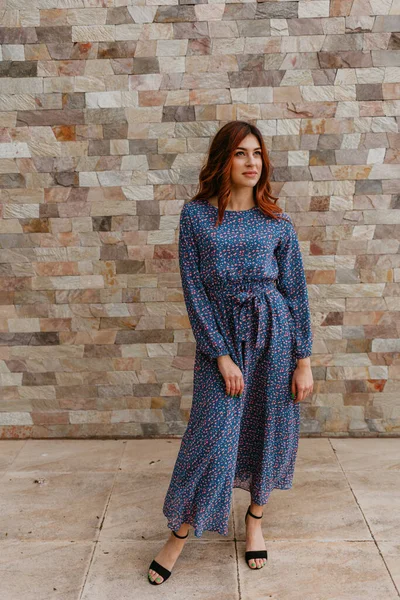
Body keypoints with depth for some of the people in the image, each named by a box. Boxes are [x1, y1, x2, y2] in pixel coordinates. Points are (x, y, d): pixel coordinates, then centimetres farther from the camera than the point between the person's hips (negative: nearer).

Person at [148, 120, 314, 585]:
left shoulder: (277, 222, 1)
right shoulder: (195, 215, -3)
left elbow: (295, 291, 2)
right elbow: (193, 290, -6)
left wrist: (303, 360, -1)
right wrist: (221, 355, -11)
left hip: (274, 332, 2)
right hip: (219, 335, -2)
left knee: (268, 428, 12)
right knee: (212, 436, 0)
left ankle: (255, 517, 38)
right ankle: (179, 534, 23)